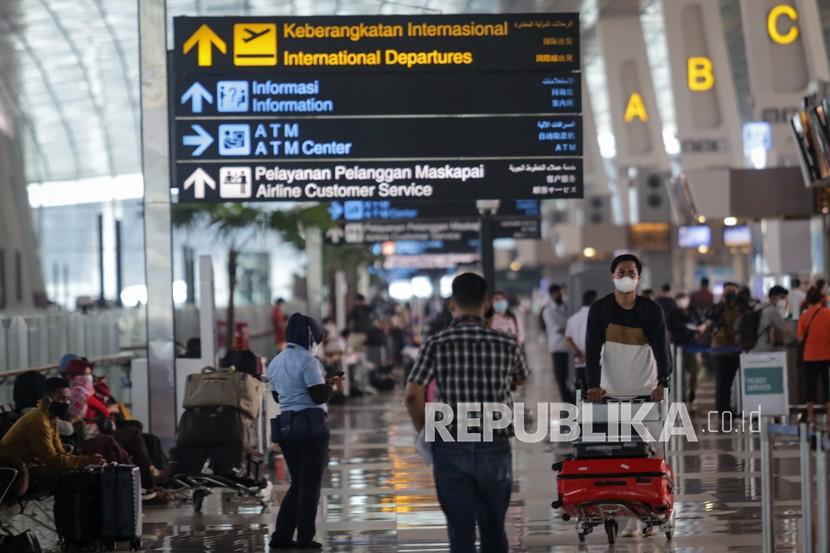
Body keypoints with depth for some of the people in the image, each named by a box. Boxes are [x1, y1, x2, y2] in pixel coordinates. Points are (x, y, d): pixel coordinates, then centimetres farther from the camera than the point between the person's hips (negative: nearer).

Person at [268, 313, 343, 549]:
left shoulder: (275, 363, 13)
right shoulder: (307, 361, -11)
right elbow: (319, 396, -16)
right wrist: (332, 387, 6)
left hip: (286, 426, 7)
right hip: (311, 425, -7)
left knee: (297, 483, 15)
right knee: (311, 484, 1)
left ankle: (281, 536, 9)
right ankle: (305, 538, 1)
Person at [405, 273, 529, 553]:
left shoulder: (436, 344, -6)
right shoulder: (507, 344, -2)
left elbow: (413, 394, -12)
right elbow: (520, 380, 17)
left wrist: (422, 429, 4)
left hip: (451, 449, -1)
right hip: (495, 447, 1)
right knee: (494, 530, 16)